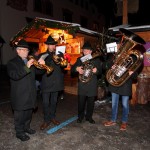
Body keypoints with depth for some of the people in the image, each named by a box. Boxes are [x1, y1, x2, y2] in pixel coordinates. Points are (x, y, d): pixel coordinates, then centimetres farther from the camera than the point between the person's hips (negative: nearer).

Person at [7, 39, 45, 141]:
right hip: (19, 95, -6)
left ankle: (26, 127, 38)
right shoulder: (12, 63, -7)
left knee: (29, 112, 19)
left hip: (30, 94, 6)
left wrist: (41, 65, -13)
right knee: (20, 114, 6)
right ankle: (20, 132, 23)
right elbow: (14, 75, -24)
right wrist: (27, 67, -33)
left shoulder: (31, 62, 13)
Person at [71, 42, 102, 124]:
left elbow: (100, 71, 4)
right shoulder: (79, 59, 9)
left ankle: (89, 117, 26)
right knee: (81, 102, 3)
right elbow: (72, 69, 2)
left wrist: (96, 71, -18)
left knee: (91, 102, 9)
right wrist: (77, 69, -20)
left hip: (92, 84, 0)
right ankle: (80, 116, 22)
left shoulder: (96, 60, 7)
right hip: (82, 84, 0)